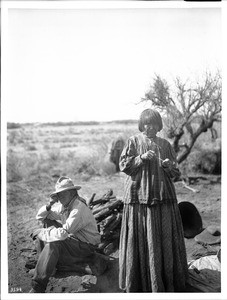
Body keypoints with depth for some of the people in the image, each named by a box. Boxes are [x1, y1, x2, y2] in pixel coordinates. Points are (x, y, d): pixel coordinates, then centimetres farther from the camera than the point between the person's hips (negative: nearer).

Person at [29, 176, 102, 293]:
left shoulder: (79, 209, -26)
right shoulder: (63, 206, 2)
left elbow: (63, 233, -35)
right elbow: (39, 216, 10)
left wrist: (41, 233, -21)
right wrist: (49, 205, -11)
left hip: (86, 246, -9)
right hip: (73, 237, 9)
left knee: (52, 245, -30)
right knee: (47, 222, 6)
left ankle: (38, 287, -24)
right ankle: (46, 261, 11)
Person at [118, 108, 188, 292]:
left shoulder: (165, 144, 11)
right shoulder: (134, 142, 5)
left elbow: (176, 172, 11)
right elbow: (123, 165, -2)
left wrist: (170, 167, -11)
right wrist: (141, 158, -15)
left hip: (163, 196, 2)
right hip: (139, 195, -2)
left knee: (165, 238, 4)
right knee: (140, 239, 0)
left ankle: (168, 280, 17)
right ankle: (139, 282, 12)